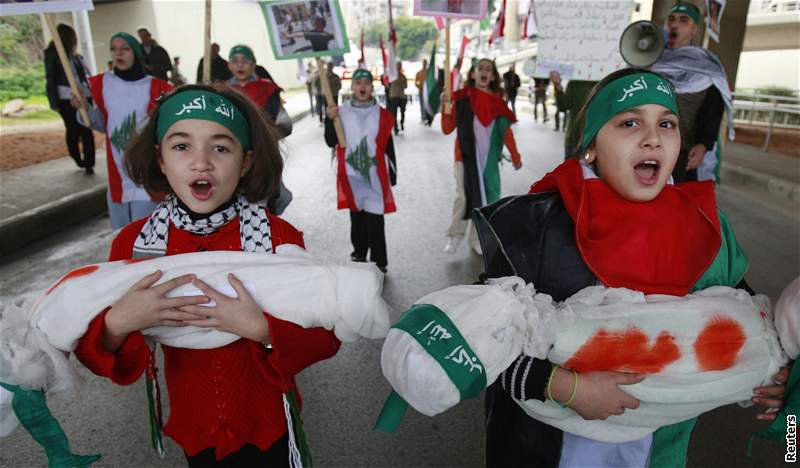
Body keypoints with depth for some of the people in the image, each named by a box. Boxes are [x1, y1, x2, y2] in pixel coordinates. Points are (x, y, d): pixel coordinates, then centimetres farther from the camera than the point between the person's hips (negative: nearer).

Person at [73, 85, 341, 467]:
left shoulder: (280, 237, -18)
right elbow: (93, 349, -6)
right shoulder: (132, 243, -13)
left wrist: (260, 328, -32)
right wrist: (117, 323, -27)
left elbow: (325, 338, -16)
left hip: (268, 425, -1)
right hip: (192, 428, 2)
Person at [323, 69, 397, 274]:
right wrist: (330, 120, -14)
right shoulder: (341, 112, 2)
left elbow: (389, 147, 5)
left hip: (375, 177, -2)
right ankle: (359, 256, 32)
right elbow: (331, 142, 0)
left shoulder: (382, 115, 0)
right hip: (351, 176, 2)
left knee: (375, 221, -4)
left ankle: (378, 264, 7)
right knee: (357, 218, 15)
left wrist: (392, 174, 6)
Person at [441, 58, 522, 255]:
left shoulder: (497, 100, 4)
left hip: (488, 159, 3)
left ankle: (476, 239, 23)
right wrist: (447, 111, -22)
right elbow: (447, 129, -5)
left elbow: (506, 131, 10)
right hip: (466, 156, -3)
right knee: (464, 196, -1)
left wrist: (515, 155, 11)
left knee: (485, 198, 8)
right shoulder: (462, 98, -5)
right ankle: (455, 235, 19)